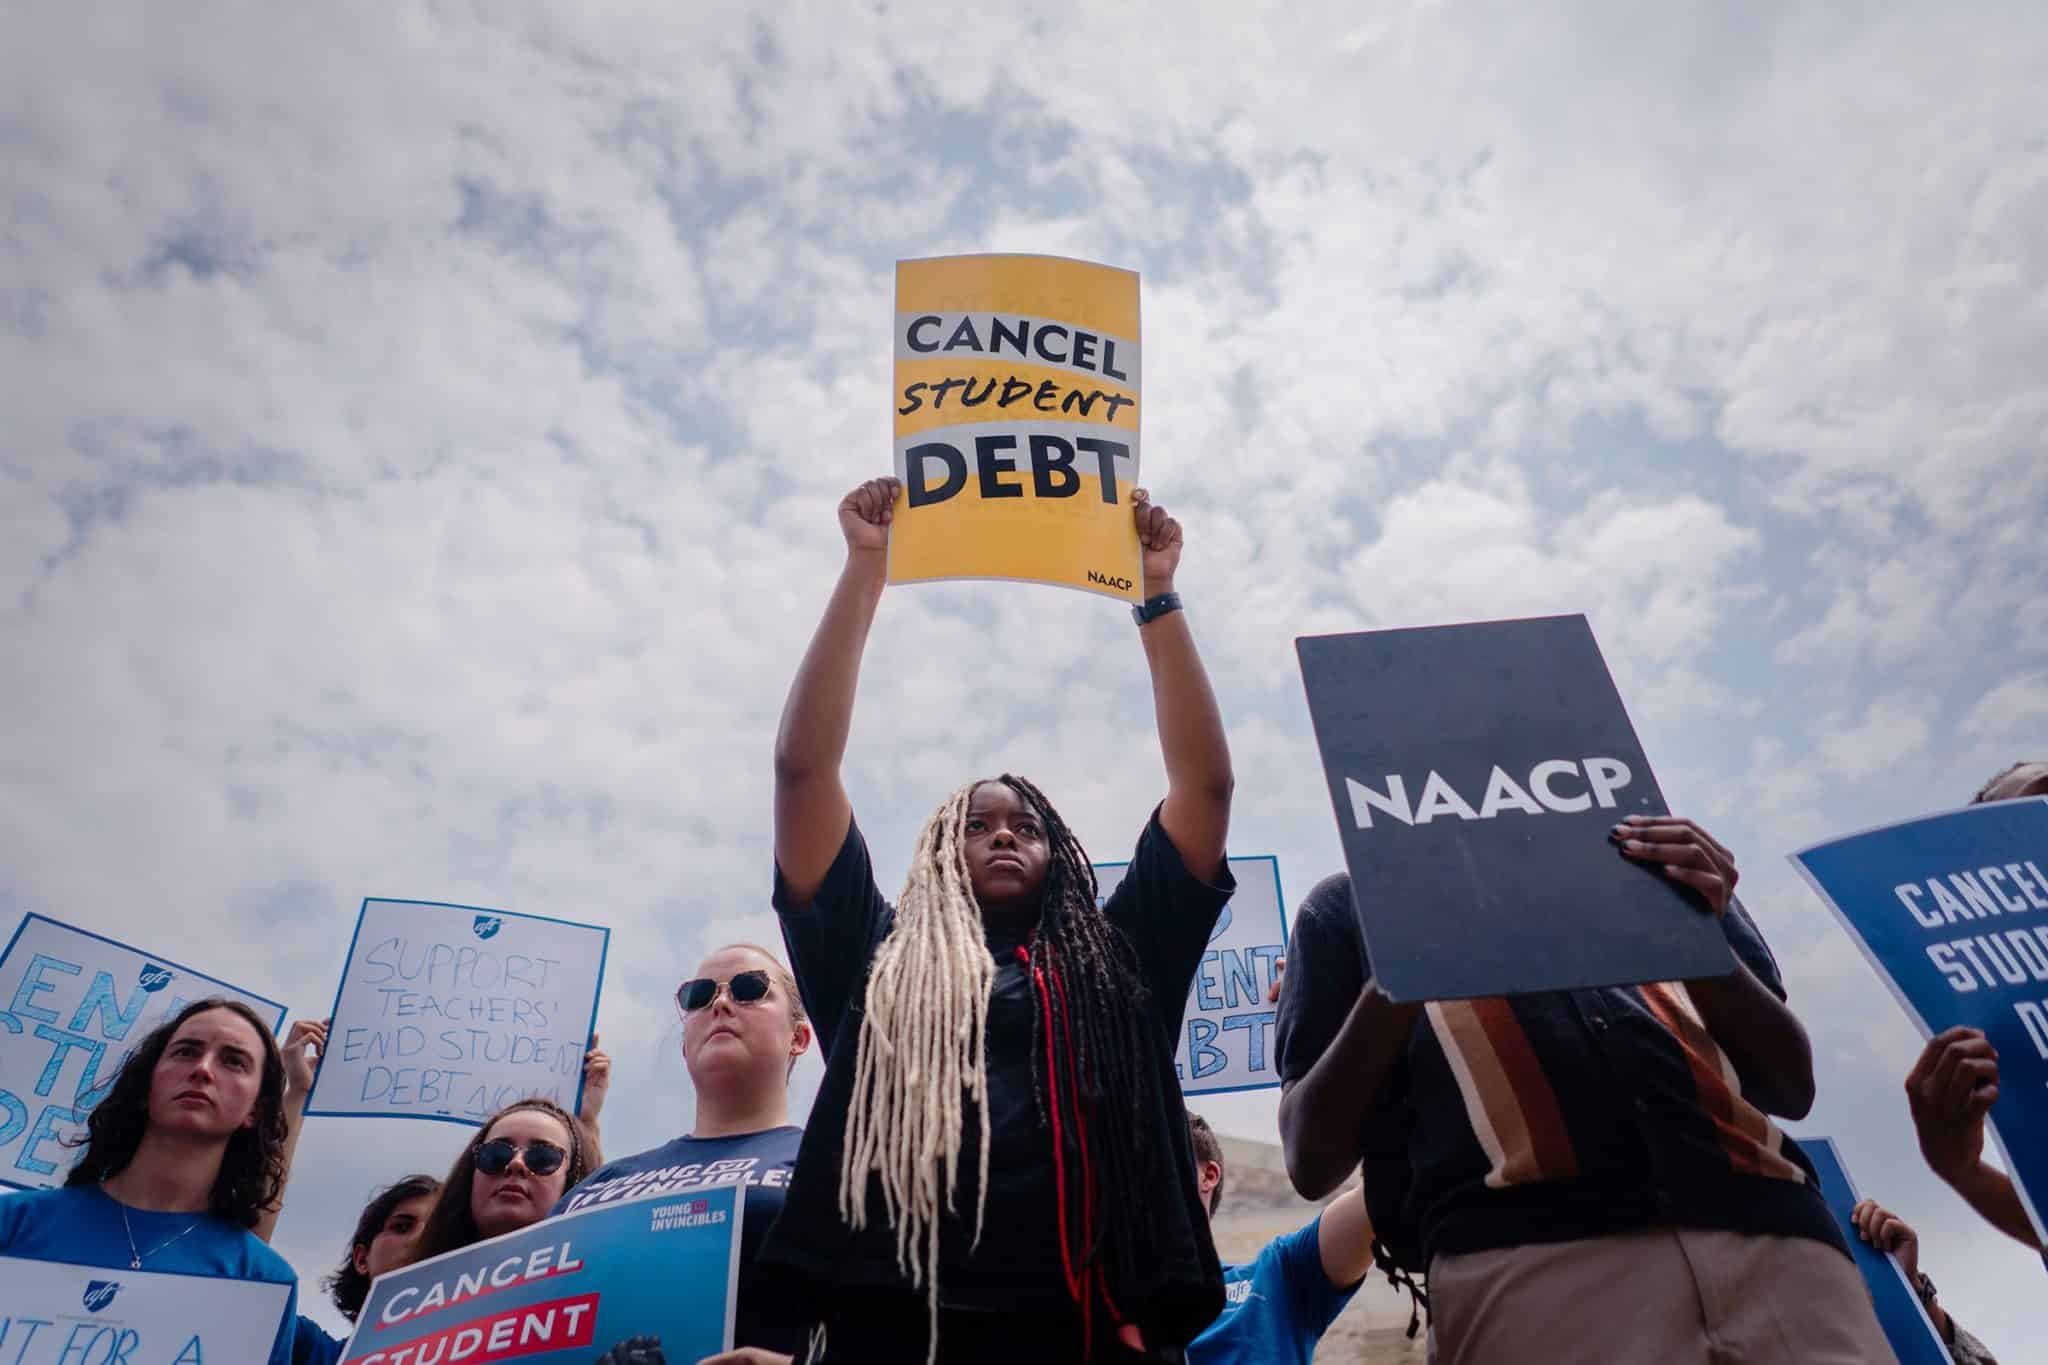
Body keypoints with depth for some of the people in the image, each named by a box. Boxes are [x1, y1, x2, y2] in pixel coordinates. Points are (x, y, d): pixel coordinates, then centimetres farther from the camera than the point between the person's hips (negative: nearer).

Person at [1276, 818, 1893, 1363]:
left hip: (1768, 1226, 3)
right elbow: (1312, 1159, 6)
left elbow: (1792, 1088, 18)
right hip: (1527, 1249, -2)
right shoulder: (1357, 901, 15)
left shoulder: (1655, 866, 22)